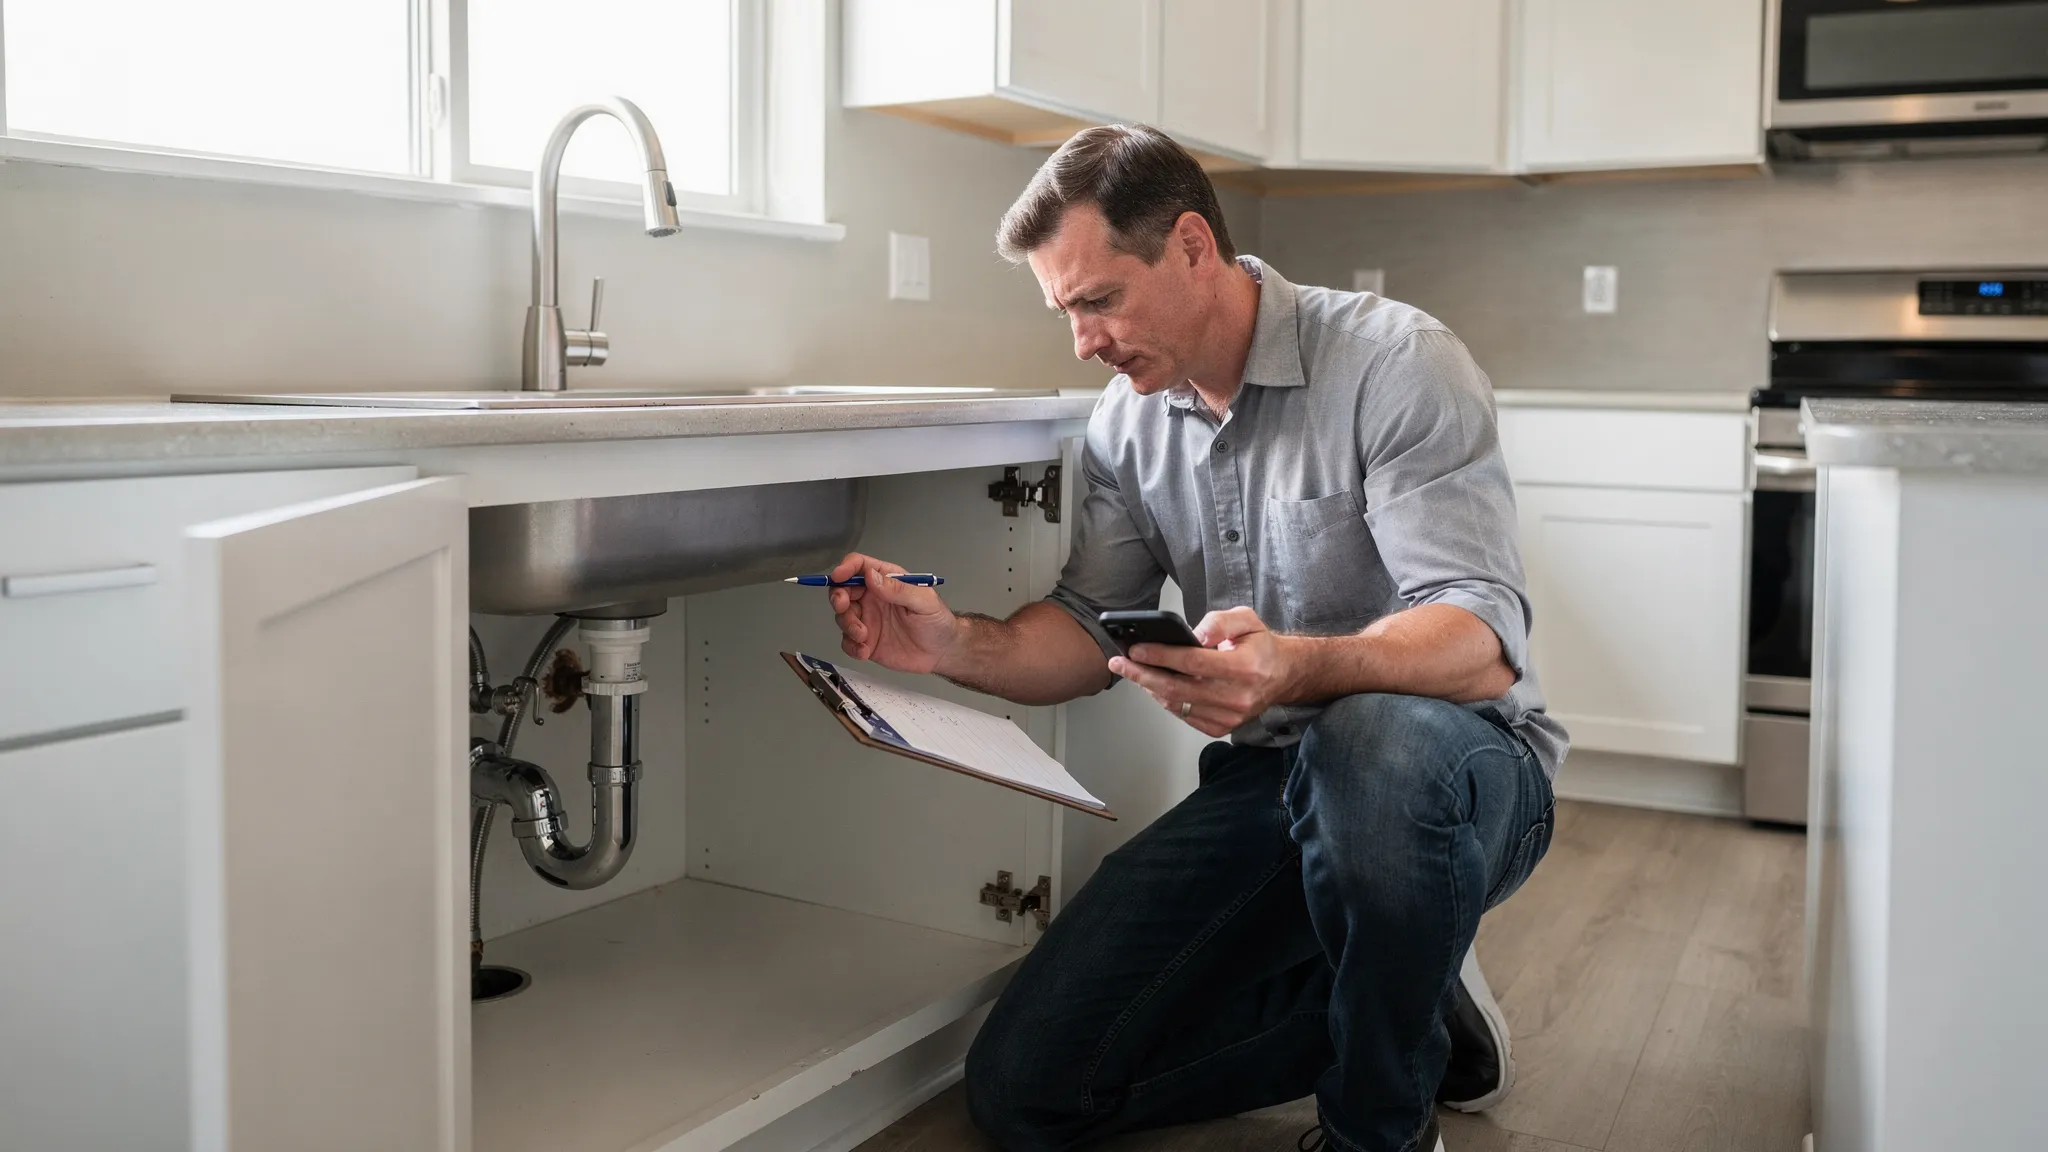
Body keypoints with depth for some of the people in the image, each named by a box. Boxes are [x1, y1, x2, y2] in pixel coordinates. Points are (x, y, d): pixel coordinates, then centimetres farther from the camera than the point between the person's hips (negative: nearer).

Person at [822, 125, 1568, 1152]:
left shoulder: (1394, 363, -16)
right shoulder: (1129, 421, 4)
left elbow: (1483, 643, -25)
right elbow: (1088, 633, 6)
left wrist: (1295, 668, -45)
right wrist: (955, 645, -15)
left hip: (1459, 768, -5)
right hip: (1268, 783, 6)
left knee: (1371, 740, -44)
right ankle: (1402, 1007, 11)